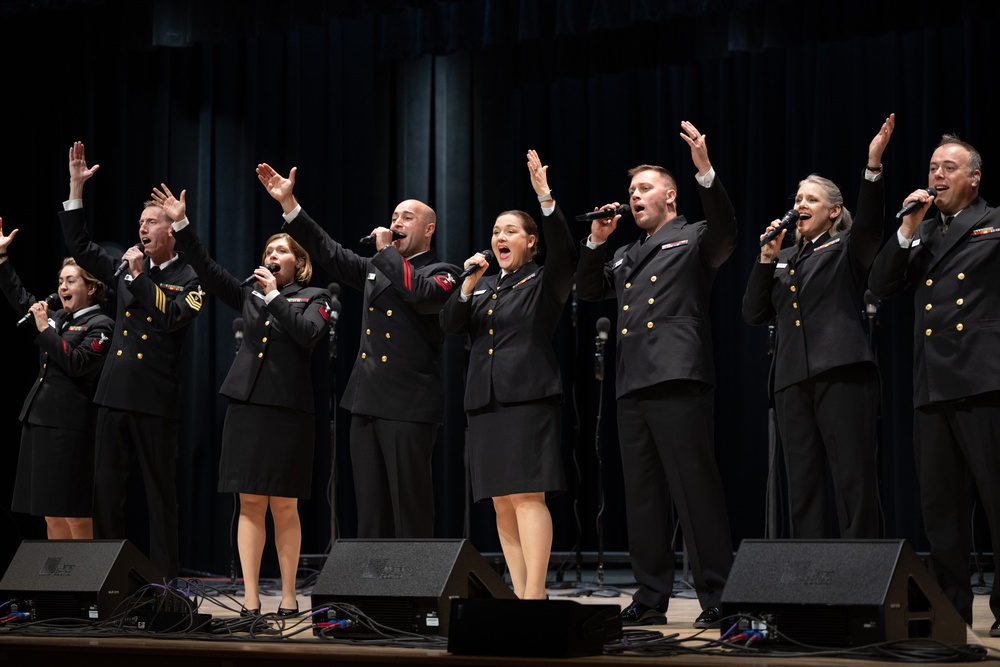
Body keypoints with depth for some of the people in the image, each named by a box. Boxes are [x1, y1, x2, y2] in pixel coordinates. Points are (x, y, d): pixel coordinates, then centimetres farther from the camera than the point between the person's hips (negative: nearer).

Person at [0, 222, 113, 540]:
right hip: (40, 418, 8)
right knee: (51, 513, 9)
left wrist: (45, 329, -15)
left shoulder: (100, 325, -6)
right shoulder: (57, 316, 16)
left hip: (71, 425, -8)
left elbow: (77, 363, -18)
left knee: (74, 513, -6)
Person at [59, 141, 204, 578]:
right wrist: (76, 187, 10)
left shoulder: (189, 279, -2)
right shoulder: (125, 268, 15)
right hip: (114, 394, 6)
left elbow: (172, 318, -17)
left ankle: (164, 578, 4)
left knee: (160, 491, 0)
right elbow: (79, 247, 16)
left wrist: (140, 276, -15)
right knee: (105, 489, 6)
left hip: (155, 399, -6)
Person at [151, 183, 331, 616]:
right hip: (247, 406, 3)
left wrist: (275, 296, -7)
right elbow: (209, 271, 7)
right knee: (250, 504, 0)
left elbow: (309, 334, -12)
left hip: (289, 410, -3)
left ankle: (288, 595, 7)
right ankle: (250, 598, 1)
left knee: (284, 507, 0)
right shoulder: (250, 293, 17)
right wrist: (181, 225, -1)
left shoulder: (314, 299, 6)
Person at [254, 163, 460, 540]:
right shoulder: (377, 268, 18)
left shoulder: (441, 273, -1)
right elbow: (329, 252, 12)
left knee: (409, 501, -5)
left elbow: (422, 295, -23)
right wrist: (288, 203, 4)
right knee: (370, 503, 8)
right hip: (367, 401, 7)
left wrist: (387, 251, -12)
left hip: (409, 405, -7)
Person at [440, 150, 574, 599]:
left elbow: (565, 252, -16)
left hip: (529, 397, -6)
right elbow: (449, 325, 9)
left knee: (527, 496, -15)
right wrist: (467, 285, -6)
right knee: (502, 504, 3)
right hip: (485, 401, 6)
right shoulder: (482, 286, 20)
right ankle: (521, 595, 6)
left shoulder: (544, 282, 4)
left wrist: (545, 198, -25)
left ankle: (534, 594, -19)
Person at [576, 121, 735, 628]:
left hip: (678, 381, -8)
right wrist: (596, 241, 13)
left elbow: (726, 231, -14)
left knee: (696, 491, -9)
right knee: (642, 497, 8)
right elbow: (588, 291, 26)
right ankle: (651, 597, 13)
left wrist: (705, 172, -27)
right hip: (632, 386, 8)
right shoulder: (626, 256, 27)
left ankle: (716, 599, -6)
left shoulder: (693, 240, 6)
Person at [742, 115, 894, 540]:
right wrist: (766, 258, 4)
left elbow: (871, 223, -15)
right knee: (802, 482, 5)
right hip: (793, 378, 5)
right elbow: (754, 314, 14)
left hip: (843, 373, -5)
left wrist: (873, 166, -29)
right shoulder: (783, 260, 21)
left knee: (854, 479, -8)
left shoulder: (847, 250, 7)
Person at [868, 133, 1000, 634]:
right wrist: (907, 230, 3)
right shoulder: (921, 233, 20)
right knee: (940, 505, 9)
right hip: (931, 386, 6)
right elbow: (881, 287, 10)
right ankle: (951, 606, 16)